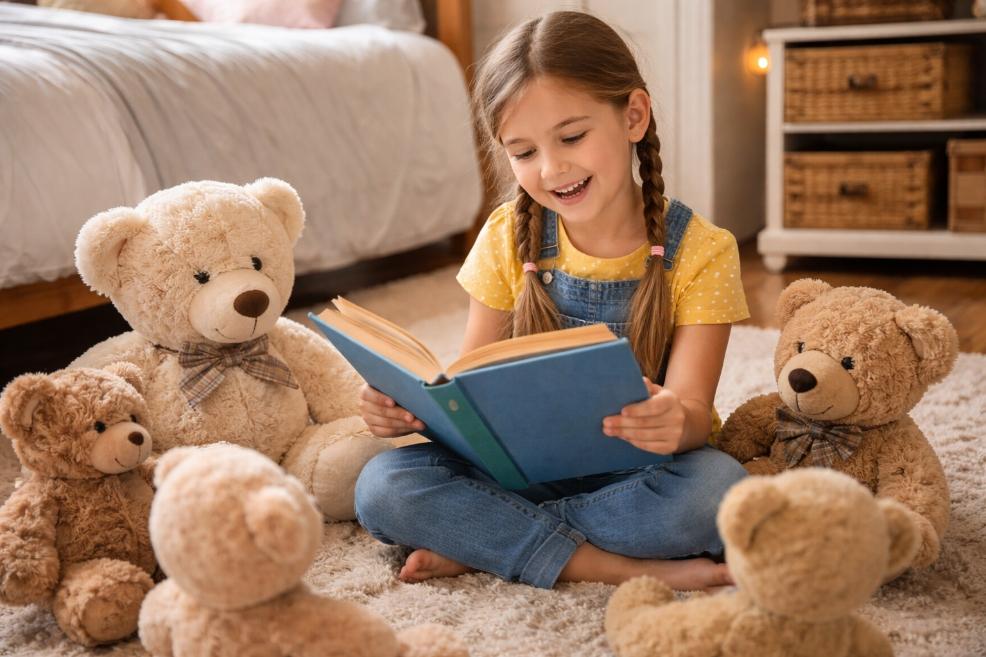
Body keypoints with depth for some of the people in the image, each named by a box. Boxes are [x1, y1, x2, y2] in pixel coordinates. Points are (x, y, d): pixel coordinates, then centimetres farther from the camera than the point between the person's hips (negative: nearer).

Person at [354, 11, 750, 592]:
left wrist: (678, 422, -40)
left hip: (636, 474, -2)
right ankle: (631, 567, -23)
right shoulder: (509, 240, 0)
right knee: (382, 486, -23)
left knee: (717, 489, -36)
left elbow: (693, 410, -14)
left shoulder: (698, 252, -8)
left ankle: (479, 545, -19)